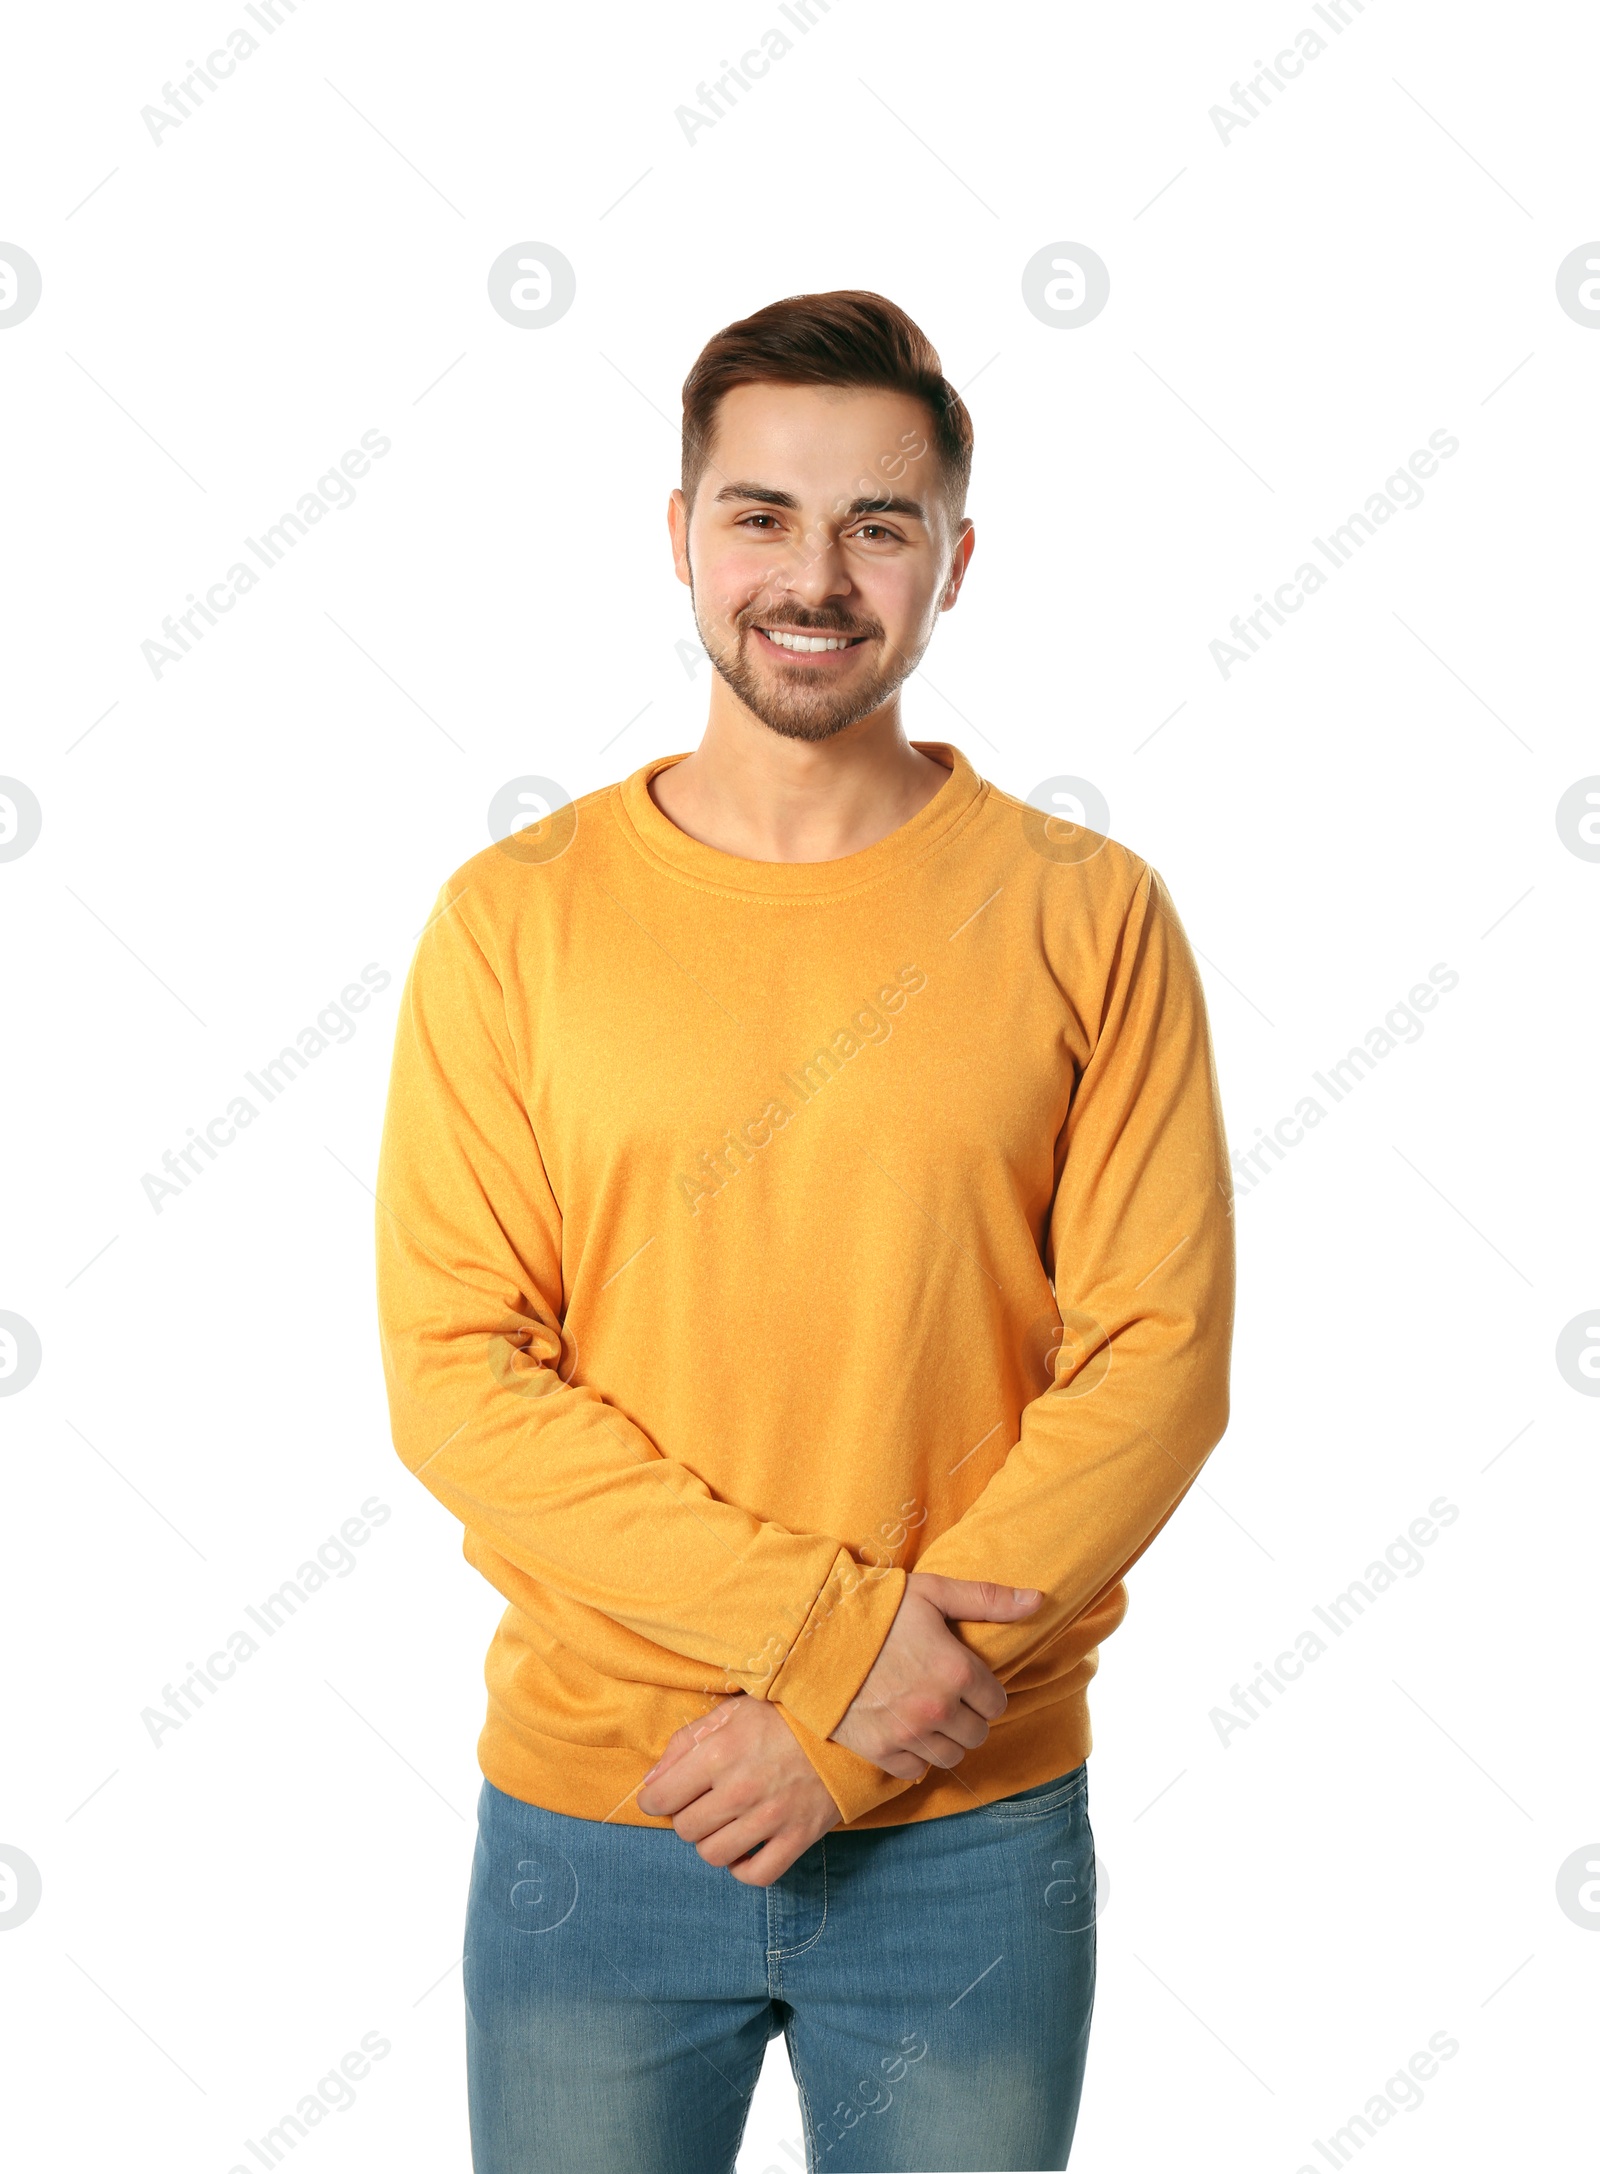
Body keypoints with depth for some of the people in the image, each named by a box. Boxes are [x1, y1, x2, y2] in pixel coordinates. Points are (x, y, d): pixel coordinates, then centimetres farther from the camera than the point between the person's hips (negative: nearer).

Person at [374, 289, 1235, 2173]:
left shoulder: (1085, 917, -4)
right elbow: (456, 1375, -8)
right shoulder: (517, 917, -3)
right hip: (590, 1816, 0)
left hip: (973, 1829, 0)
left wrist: (852, 1726, -14)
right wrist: (825, 1628, -16)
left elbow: (1156, 1359, -7)